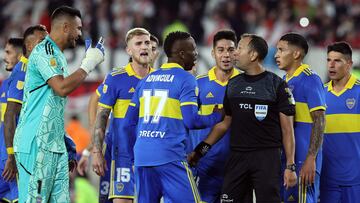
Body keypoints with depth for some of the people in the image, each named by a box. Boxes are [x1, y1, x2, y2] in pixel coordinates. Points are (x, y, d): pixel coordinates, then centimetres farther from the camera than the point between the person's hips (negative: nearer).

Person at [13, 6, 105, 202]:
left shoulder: (57, 54, 21)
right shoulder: (44, 52, -10)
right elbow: (62, 88, -22)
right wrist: (88, 64, -11)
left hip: (55, 144, 10)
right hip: (36, 144, -10)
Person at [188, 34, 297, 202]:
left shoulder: (276, 85, -3)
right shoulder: (233, 84, 13)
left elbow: (287, 129, -4)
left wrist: (290, 166, -9)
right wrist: (201, 149, 14)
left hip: (266, 156, -5)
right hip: (237, 156, 5)